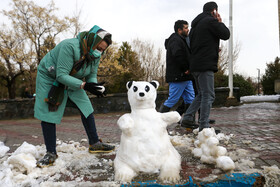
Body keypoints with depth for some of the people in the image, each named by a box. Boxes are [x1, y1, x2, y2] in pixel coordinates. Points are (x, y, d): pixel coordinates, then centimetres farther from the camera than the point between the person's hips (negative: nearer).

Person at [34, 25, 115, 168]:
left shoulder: (95, 55, -12)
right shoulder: (70, 46, -35)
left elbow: (92, 75, -5)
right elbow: (61, 75, -36)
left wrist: (95, 86, -28)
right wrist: (84, 85, -44)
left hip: (72, 81, 6)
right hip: (49, 77, -6)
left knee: (86, 108, -1)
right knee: (47, 113, -8)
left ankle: (94, 144, 9)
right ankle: (51, 154, 3)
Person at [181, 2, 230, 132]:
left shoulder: (195, 24, 23)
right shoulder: (211, 21, -5)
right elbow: (226, 35, -5)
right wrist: (220, 22, 11)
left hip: (195, 65, 9)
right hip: (205, 65, -9)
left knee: (202, 94, 17)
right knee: (208, 95, -7)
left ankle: (187, 118, 12)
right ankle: (204, 127, -5)